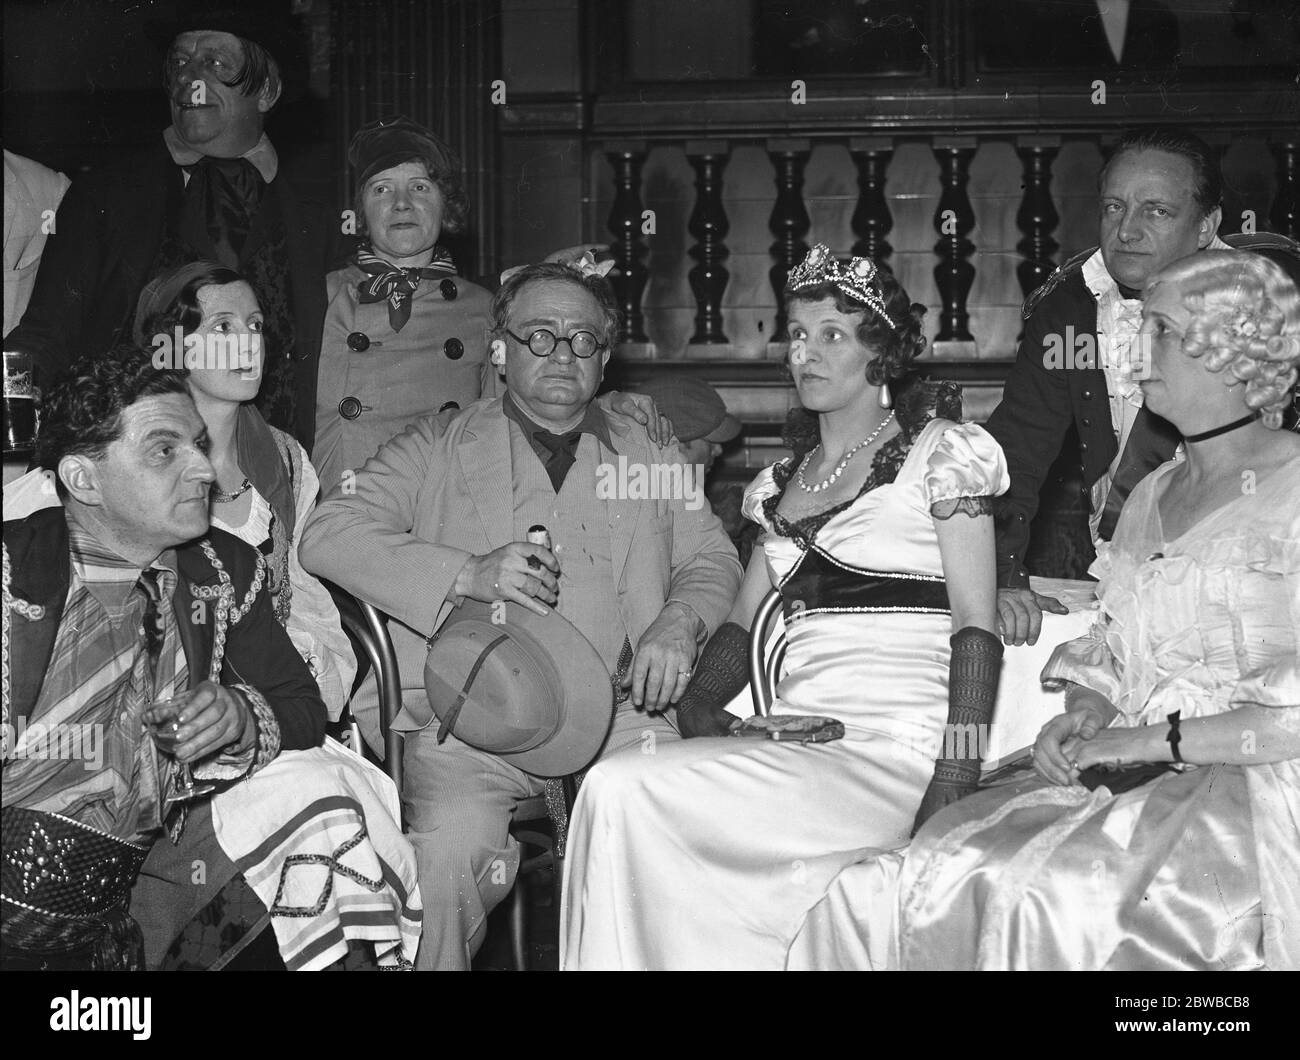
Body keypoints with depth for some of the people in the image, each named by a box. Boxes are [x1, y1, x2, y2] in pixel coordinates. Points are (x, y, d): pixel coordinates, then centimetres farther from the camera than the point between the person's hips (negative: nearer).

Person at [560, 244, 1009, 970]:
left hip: (893, 752, -5)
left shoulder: (941, 454, 2)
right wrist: (698, 704, -4)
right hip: (795, 746, 5)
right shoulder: (785, 478, 21)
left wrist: (946, 808, -16)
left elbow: (977, 631, -5)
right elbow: (744, 622, 19)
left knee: (621, 792, -23)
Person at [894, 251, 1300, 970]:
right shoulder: (1152, 494, 19)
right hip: (1141, 780, 6)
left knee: (1046, 890, -29)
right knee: (944, 865, -18)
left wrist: (1156, 736, -16)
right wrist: (1083, 717, 1)